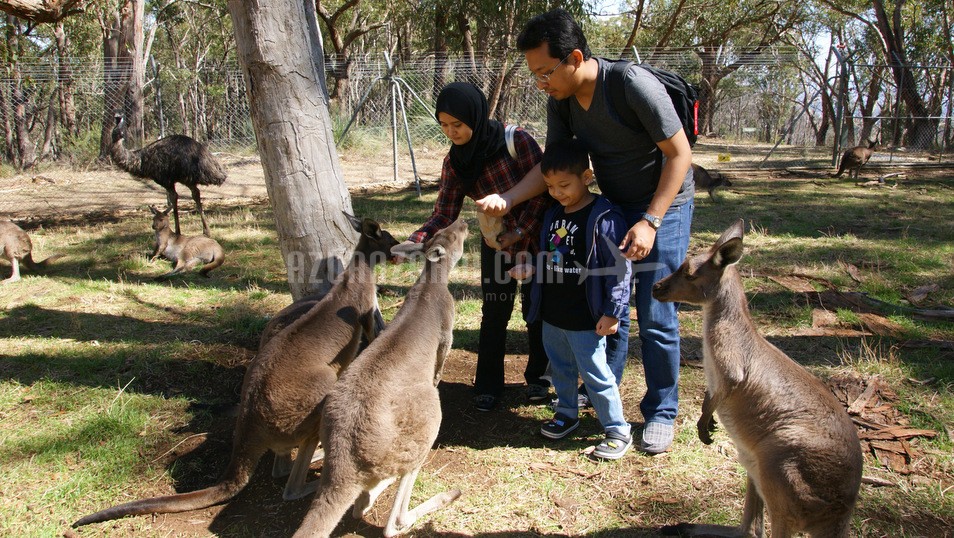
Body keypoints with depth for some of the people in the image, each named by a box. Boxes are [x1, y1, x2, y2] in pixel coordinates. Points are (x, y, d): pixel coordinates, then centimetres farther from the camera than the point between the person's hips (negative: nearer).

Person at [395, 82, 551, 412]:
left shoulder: (517, 141, -23)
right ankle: (488, 384, 16)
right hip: (497, 242, 3)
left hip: (537, 236, -3)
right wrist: (414, 241, -27)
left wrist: (520, 230, -24)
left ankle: (537, 376, 29)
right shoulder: (454, 162, -10)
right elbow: (444, 214, -11)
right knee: (494, 313, 3)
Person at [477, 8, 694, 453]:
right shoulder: (560, 101, -8)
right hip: (614, 207, 6)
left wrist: (650, 222, -24)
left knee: (655, 317, -4)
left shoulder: (636, 86, -28)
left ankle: (661, 412, 13)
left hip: (664, 205, -6)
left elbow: (680, 154, -21)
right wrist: (507, 198, -22)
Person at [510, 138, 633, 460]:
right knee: (560, 368, 21)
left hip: (585, 321, -7)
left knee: (595, 374, 1)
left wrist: (613, 312, -17)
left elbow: (619, 268, -17)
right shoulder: (553, 216, 7)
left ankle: (618, 431, 16)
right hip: (552, 315, 8)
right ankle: (567, 413, 42)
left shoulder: (604, 218, -18)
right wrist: (529, 268, 1)